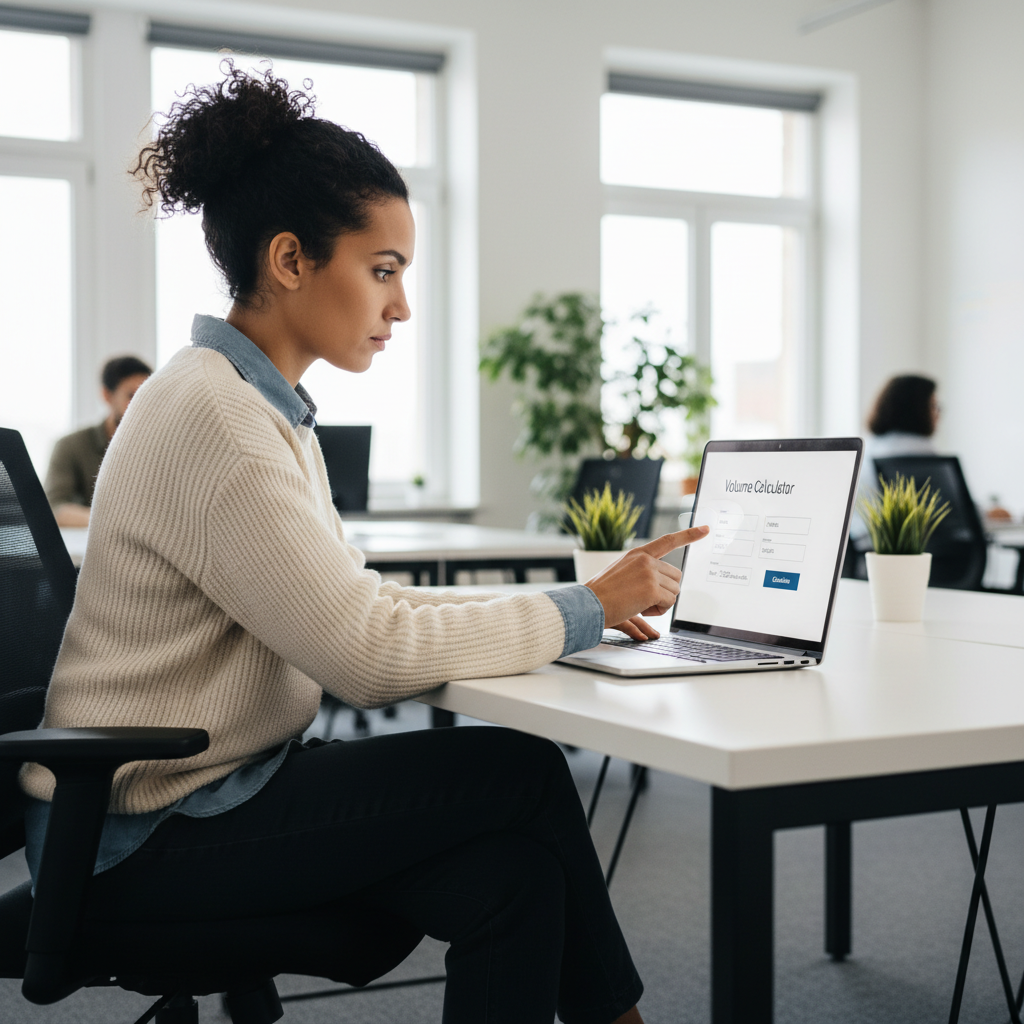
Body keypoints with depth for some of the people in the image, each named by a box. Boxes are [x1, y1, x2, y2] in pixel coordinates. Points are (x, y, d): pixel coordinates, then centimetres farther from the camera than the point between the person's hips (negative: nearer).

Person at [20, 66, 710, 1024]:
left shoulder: (262, 406, 11)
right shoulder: (216, 421, -21)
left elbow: (355, 602, 11)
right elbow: (371, 656, -24)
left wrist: (566, 604, 1)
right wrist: (584, 611, -14)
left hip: (211, 788, 9)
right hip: (147, 837, -9)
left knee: (514, 876, -9)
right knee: (523, 771, -11)